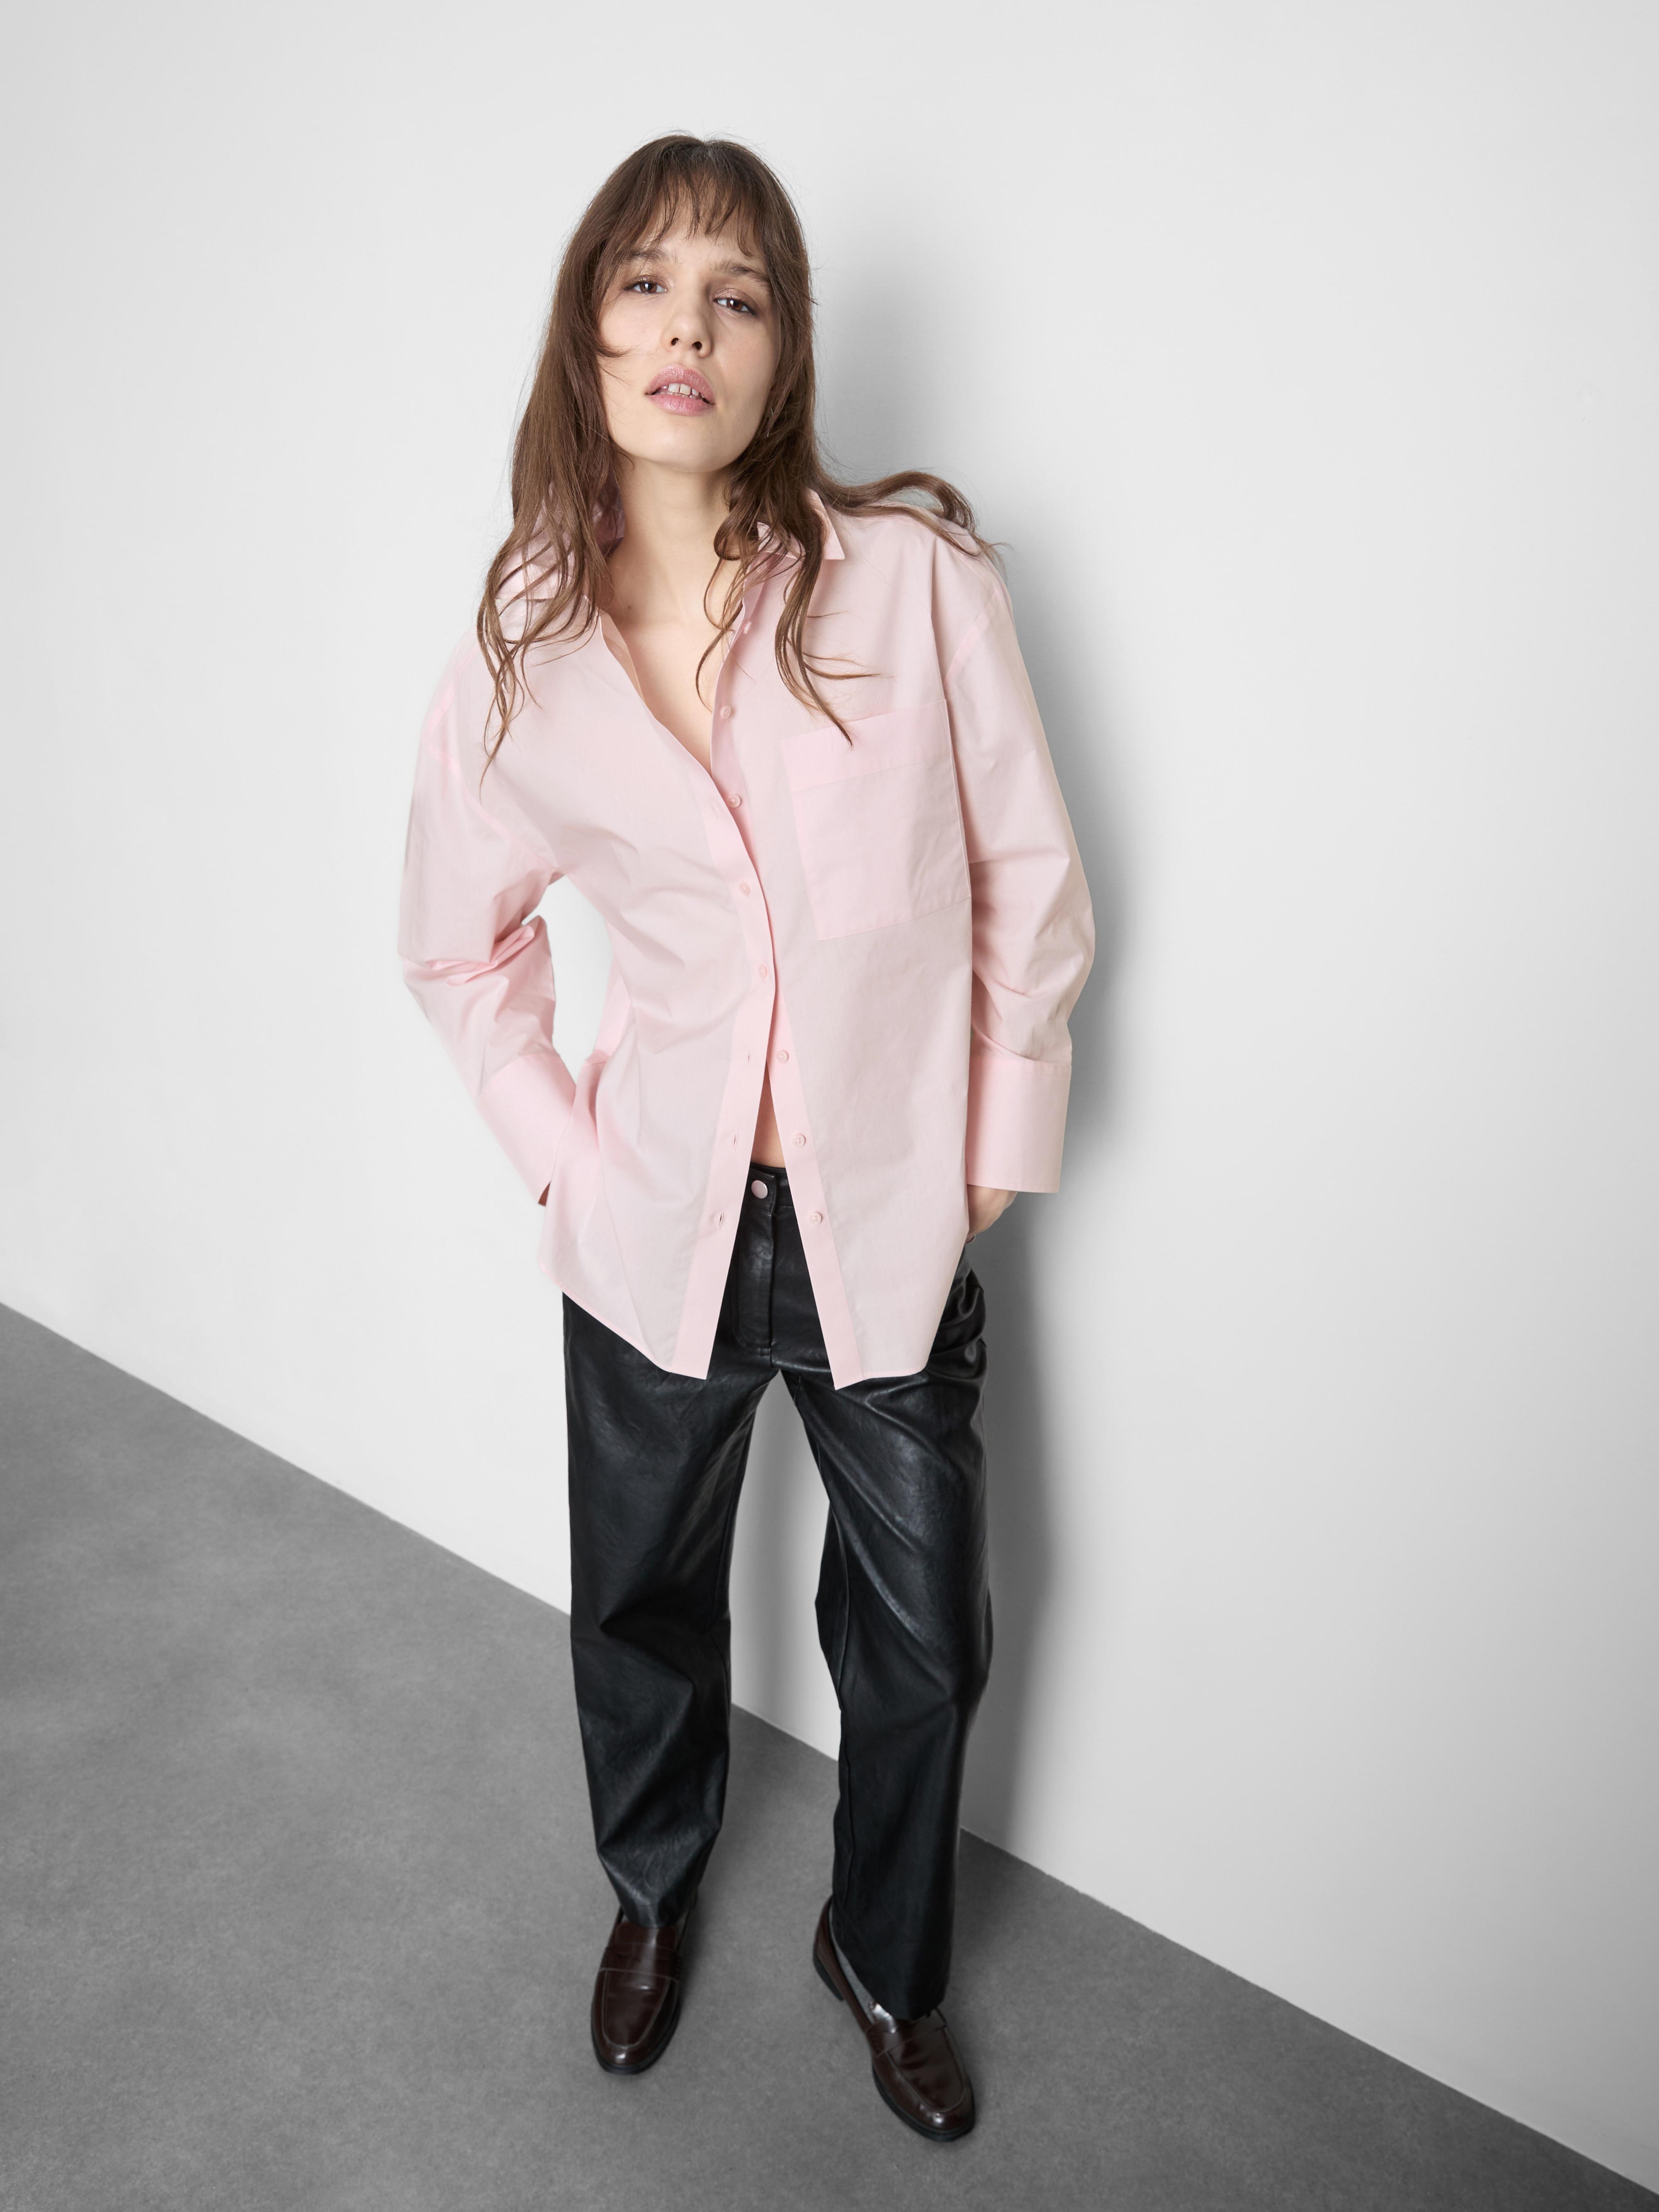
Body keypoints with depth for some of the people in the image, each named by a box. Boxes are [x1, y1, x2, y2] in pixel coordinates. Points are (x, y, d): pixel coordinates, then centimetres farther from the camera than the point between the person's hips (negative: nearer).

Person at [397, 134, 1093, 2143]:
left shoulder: (914, 578, -10)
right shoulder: (523, 653, -5)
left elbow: (1030, 890, -3)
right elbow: (460, 938, 10)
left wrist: (997, 1150, -2)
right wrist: (557, 1149, 3)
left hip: (891, 1227, -1)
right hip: (658, 1226, 2)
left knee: (922, 1640, 14)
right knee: (642, 1606, 21)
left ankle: (884, 1959, 46)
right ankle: (653, 1896, 54)